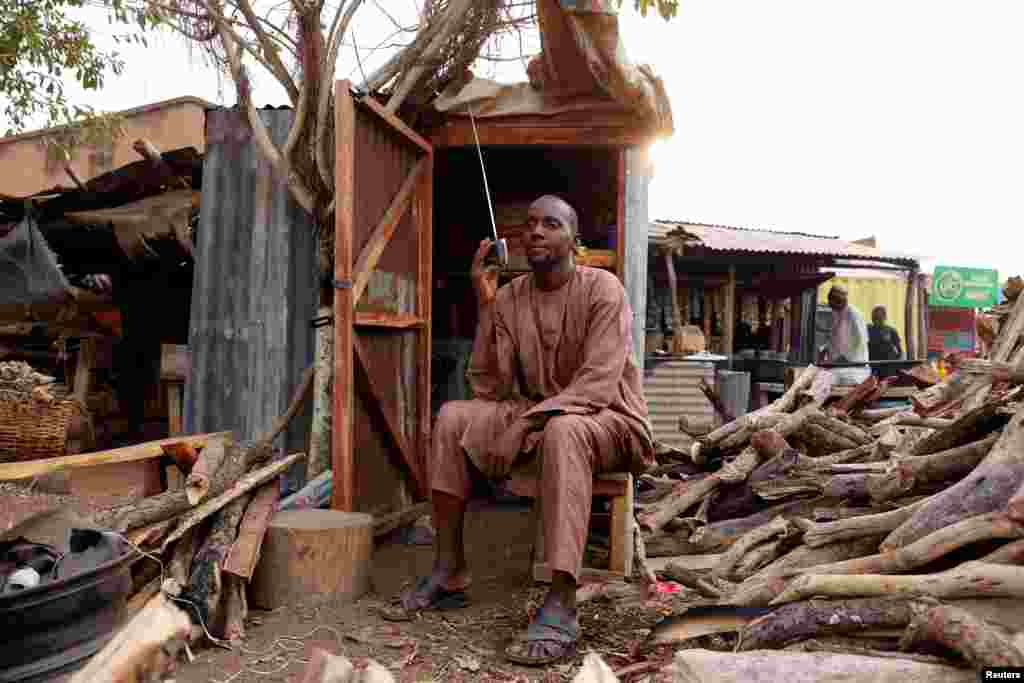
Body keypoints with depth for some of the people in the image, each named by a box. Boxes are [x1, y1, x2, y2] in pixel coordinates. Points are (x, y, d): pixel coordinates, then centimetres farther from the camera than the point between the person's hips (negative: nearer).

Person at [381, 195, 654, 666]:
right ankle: (449, 573, -10)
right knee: (453, 417, -14)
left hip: (608, 420, -5)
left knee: (562, 431, -39)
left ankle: (561, 605, -40)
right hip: (535, 420, 5)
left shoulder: (602, 289, -13)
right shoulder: (508, 297, 1)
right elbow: (488, 389, -4)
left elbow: (597, 384, -23)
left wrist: (520, 429, -29)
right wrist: (485, 305, -13)